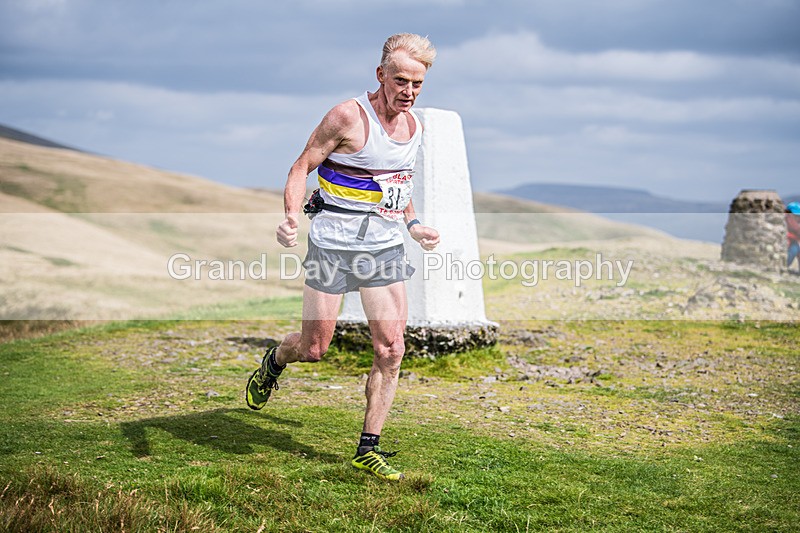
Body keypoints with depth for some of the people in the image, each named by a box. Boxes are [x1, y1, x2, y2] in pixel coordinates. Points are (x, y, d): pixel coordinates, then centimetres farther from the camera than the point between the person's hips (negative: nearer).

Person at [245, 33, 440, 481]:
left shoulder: (415, 126, 9)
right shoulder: (349, 117, -12)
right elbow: (303, 166, -10)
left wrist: (413, 225, 16)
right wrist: (292, 217, -25)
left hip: (386, 244, 5)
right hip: (335, 240, -5)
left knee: (391, 350, -3)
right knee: (314, 348, 1)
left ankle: (369, 448, 8)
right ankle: (274, 362, 38)